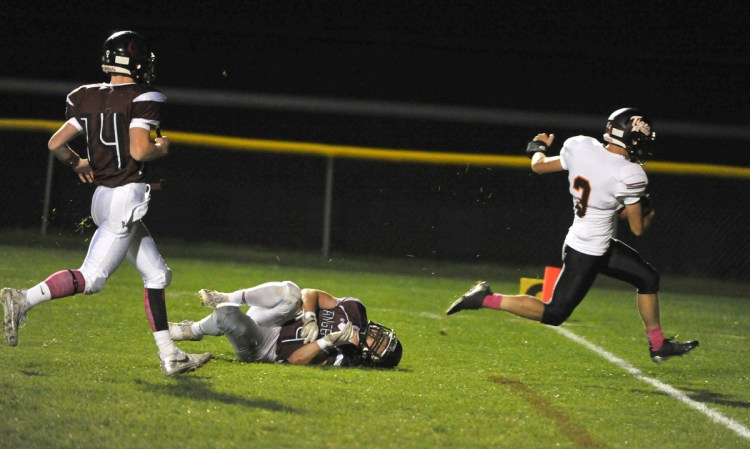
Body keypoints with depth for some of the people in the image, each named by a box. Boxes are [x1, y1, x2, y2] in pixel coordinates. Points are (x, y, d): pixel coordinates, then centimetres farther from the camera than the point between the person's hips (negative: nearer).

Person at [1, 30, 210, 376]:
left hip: (103, 194, 9)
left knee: (157, 275, 14)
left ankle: (169, 356, 14)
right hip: (127, 196, -9)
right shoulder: (142, 100, -11)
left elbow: (56, 144, 6)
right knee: (91, 278, -10)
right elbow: (139, 150, -21)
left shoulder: (88, 99, 8)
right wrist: (162, 147, 0)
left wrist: (78, 164, 25)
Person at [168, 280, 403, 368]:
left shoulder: (343, 358, -18)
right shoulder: (355, 310, -8)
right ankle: (225, 299, -4)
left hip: (264, 348, -4)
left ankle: (193, 330, 5)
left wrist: (328, 340, -32)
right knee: (290, 293, -28)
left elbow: (295, 359, -23)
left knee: (228, 315, -31)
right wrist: (310, 319, -21)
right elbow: (311, 294, -4)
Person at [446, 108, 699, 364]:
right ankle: (486, 299, 4)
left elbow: (539, 166, 7)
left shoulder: (581, 147, -7)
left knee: (648, 278, 19)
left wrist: (538, 148, 29)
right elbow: (638, 229, -15)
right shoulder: (630, 176, -24)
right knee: (554, 314, 4)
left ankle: (658, 345, 32)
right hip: (587, 254, -9)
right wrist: (650, 215, 8)